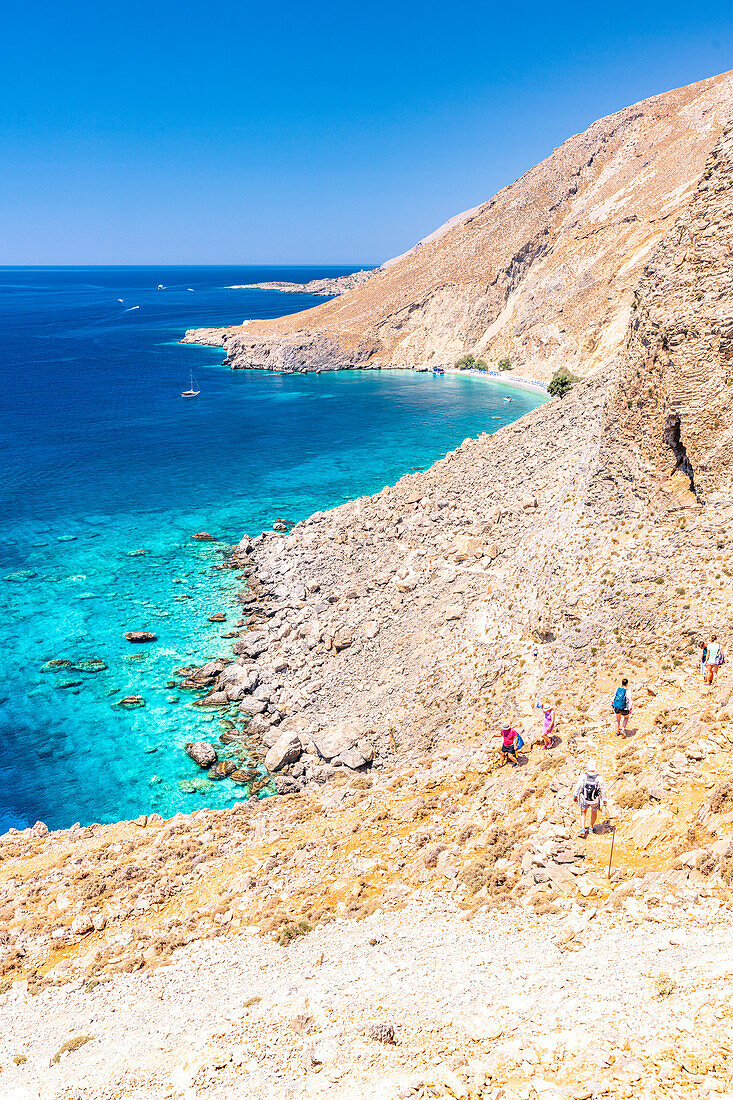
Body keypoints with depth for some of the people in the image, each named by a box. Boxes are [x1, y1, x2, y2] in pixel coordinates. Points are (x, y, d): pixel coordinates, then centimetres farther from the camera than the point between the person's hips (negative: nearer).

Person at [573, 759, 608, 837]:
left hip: (584, 799, 0)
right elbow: (603, 790, -7)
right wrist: (604, 800, 8)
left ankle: (582, 829, 10)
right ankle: (591, 828, 41)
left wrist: (575, 795, 9)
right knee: (594, 812, 29)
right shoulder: (599, 778, -17)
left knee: (583, 812, 23)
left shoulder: (583, 776, -18)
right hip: (595, 800, 0)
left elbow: (578, 786, -7)